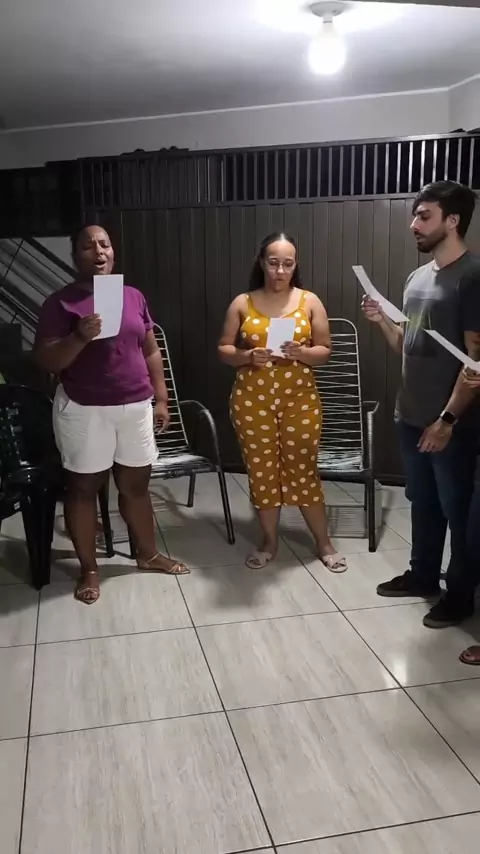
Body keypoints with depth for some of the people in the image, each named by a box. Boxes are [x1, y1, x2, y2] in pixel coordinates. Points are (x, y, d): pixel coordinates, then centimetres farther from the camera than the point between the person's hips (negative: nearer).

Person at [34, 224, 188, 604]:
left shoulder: (134, 296, 7)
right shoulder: (60, 303, -7)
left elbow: (151, 351, 11)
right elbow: (46, 362, -10)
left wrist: (161, 399, 7)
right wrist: (80, 337, -27)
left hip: (135, 406, 4)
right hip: (85, 410, -4)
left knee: (136, 484, 13)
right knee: (84, 487, 6)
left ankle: (148, 554, 30)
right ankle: (89, 568, 20)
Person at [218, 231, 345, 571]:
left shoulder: (310, 301, 2)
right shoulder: (242, 303, 2)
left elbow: (325, 350, 3)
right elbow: (224, 349, 5)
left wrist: (301, 353, -17)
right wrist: (248, 356, -15)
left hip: (300, 398, -1)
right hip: (252, 399, 1)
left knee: (303, 470, 4)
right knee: (261, 470, 8)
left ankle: (324, 543, 21)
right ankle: (269, 542, 25)